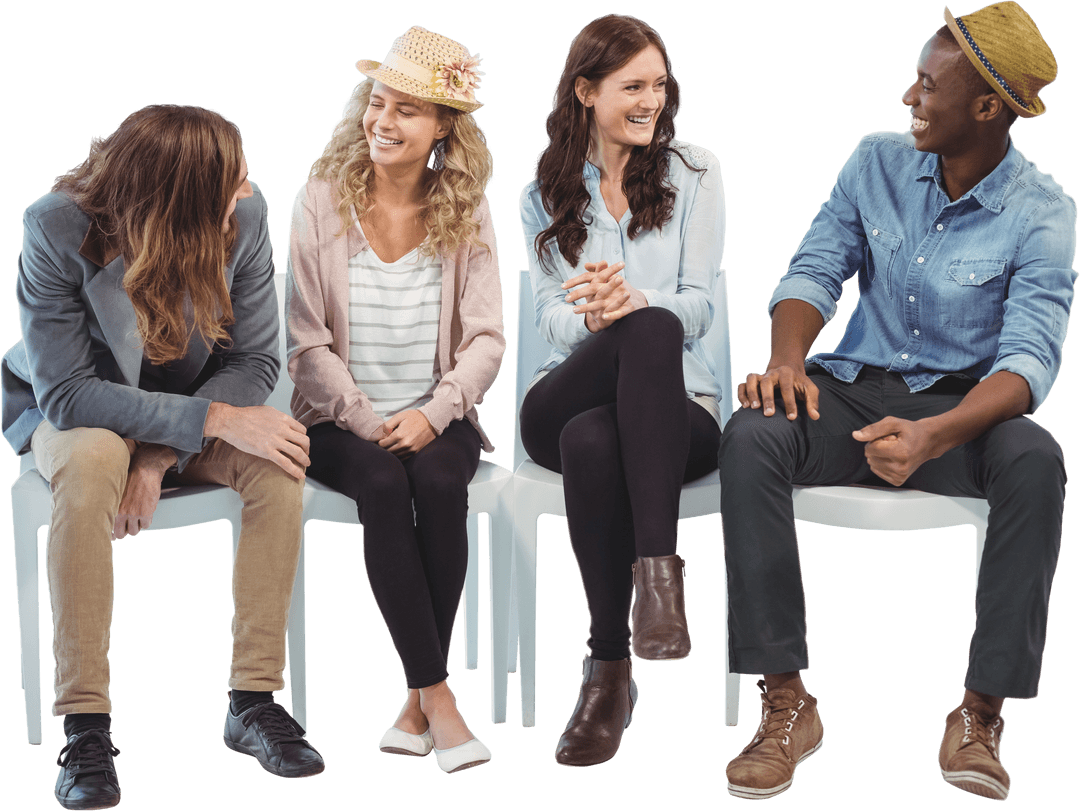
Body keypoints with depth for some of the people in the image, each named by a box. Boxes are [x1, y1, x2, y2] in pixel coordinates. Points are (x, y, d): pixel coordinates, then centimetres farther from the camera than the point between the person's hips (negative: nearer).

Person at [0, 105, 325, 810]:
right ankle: (85, 722, -31)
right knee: (92, 459, -37)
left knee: (279, 459, -28)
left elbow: (255, 361, -12)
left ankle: (255, 700, -20)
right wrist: (215, 420, -35)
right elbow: (65, 392, -27)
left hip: (194, 416, 3)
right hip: (74, 415, -2)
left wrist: (160, 456, -26)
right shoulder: (57, 229, -27)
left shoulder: (246, 217, -19)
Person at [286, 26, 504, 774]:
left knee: (439, 483, -31)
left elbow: (486, 340, -1)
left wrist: (432, 414, -17)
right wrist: (368, 422, -15)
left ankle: (419, 704, -20)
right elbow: (308, 342, -4)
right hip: (342, 422, -1)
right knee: (383, 485, -32)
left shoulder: (465, 212, 3)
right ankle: (437, 695, -25)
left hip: (434, 420, 1)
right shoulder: (321, 201, -1)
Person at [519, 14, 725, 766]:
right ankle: (657, 572, -36)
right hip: (567, 402, 1)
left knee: (592, 439, -38)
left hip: (675, 406, -1)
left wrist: (632, 302, -22)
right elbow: (551, 317, 5)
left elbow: (699, 305, 0)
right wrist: (594, 317, -21)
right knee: (651, 330, -36)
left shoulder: (695, 170, 10)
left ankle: (610, 668, -40)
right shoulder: (545, 196, 15)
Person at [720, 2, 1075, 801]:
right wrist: (788, 360, -22)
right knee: (751, 437, -30)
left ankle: (982, 711, -26)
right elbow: (816, 269, 2)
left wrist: (933, 436, -41)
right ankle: (787, 703, -26)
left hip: (962, 404, -2)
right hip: (855, 385, 3)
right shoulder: (879, 161, 3)